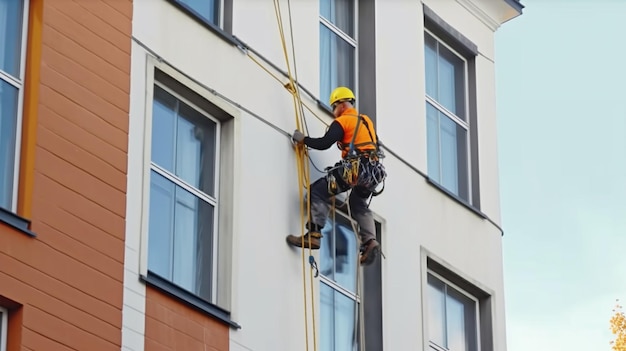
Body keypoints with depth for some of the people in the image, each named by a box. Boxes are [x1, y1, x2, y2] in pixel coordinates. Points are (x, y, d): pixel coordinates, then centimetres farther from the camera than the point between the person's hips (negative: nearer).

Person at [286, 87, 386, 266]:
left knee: (318, 192, -2)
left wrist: (303, 139, 3)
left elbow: (324, 143, -10)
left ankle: (313, 235, -15)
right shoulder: (367, 121, 23)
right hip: (374, 172, 8)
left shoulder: (342, 121, 0)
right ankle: (370, 240, 3)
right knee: (359, 205, 25)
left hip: (355, 169, -8)